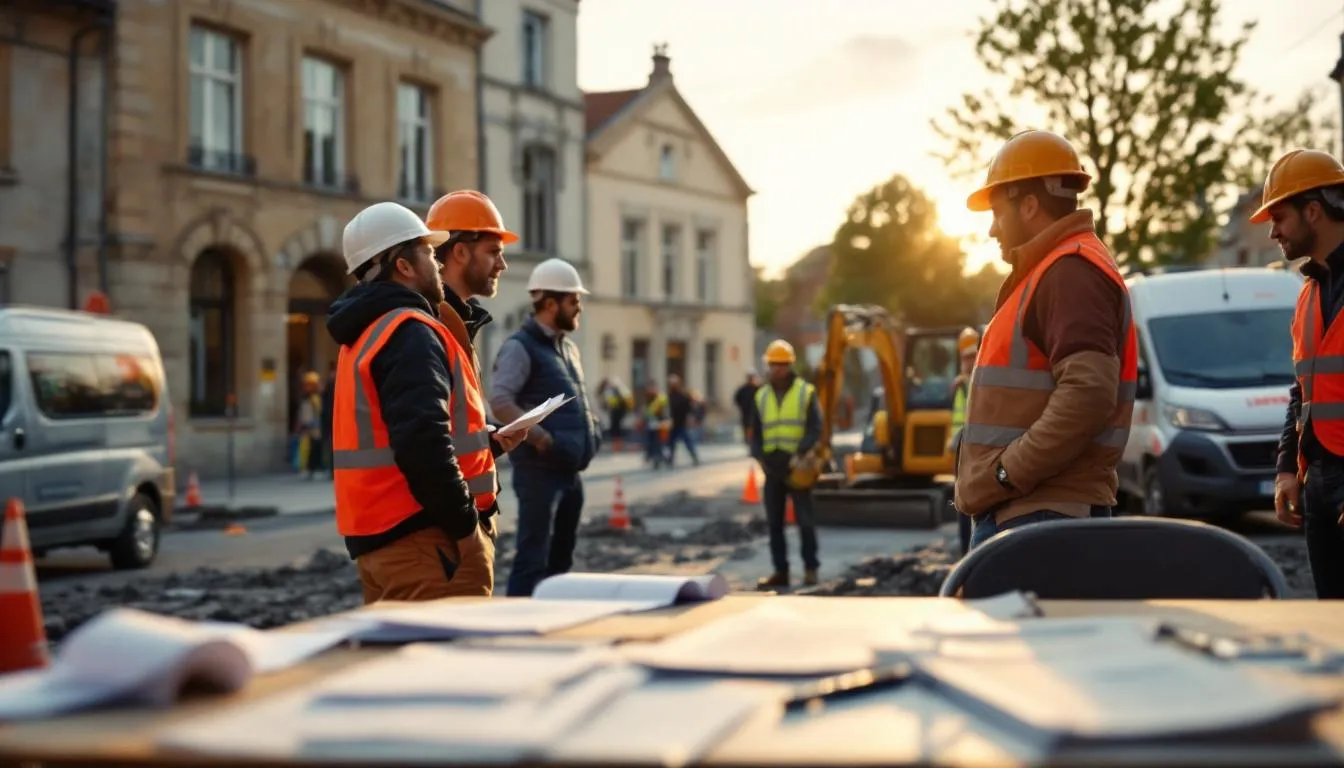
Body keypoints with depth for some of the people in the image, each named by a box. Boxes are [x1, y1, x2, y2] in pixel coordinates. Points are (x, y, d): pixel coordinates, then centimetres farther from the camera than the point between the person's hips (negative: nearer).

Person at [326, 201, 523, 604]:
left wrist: (489, 443, 17)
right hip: (423, 541, -10)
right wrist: (465, 525, -18)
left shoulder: (365, 336, 17)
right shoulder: (410, 333, -13)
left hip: (378, 536, 10)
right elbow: (422, 441, -26)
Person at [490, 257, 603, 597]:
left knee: (561, 558, 16)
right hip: (540, 470, -9)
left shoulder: (568, 347, 17)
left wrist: (592, 429, 10)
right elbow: (500, 400, -24)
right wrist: (542, 438, -25)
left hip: (570, 470, 9)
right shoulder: (520, 347, -11)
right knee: (533, 560, -8)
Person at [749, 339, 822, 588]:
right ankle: (780, 570, 12)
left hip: (797, 466, -4)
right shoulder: (761, 397, 11)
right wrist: (759, 457, -4)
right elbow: (756, 433, 13)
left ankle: (810, 568, 9)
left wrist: (799, 454, -18)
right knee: (774, 522, 6)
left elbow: (815, 429, -6)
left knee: (805, 520, -1)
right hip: (771, 465, 4)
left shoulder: (806, 393, 0)